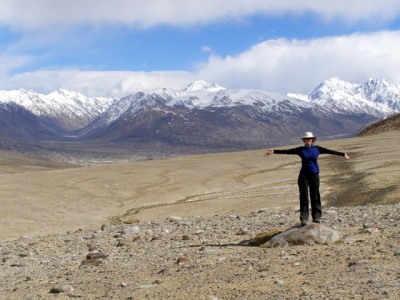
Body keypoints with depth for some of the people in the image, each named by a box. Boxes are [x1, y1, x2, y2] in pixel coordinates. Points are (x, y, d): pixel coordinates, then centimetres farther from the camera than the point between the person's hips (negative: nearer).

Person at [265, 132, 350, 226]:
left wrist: (343, 154, 6)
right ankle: (304, 219, -2)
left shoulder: (317, 149, 5)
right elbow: (287, 151, -1)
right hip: (303, 176, 0)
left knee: (315, 196, 3)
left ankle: (317, 217, 10)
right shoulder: (300, 149, 4)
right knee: (303, 197, -3)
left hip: (314, 175, 0)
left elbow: (330, 151, 5)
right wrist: (274, 151, -7)